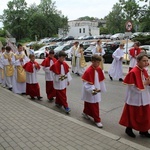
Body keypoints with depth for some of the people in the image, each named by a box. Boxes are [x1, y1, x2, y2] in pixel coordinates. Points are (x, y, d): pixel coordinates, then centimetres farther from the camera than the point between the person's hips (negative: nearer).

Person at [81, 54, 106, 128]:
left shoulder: (99, 69, 0)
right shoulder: (88, 71, -23)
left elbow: (101, 80, 9)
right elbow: (86, 83, -21)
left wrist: (102, 89, 11)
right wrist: (92, 90, -29)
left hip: (97, 91, 7)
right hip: (90, 92, -7)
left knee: (89, 104, 23)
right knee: (94, 106, 1)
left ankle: (85, 112, 46)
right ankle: (97, 120, 13)